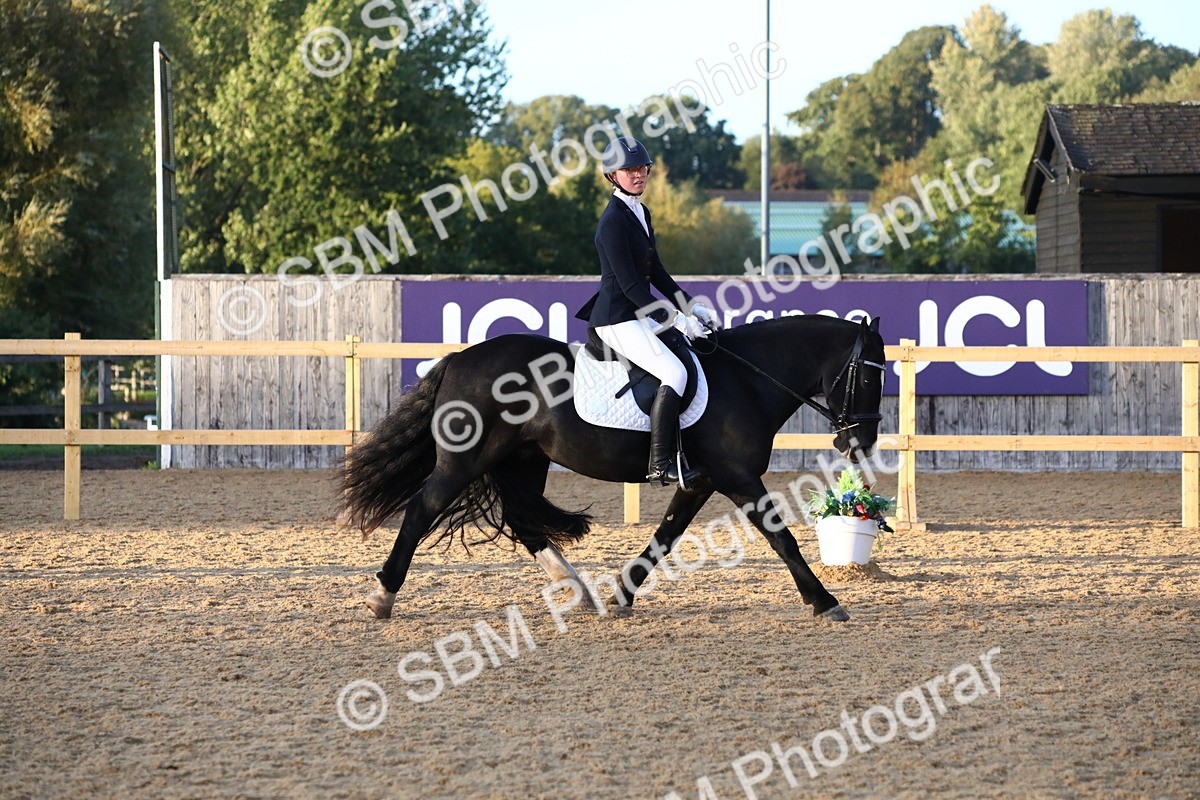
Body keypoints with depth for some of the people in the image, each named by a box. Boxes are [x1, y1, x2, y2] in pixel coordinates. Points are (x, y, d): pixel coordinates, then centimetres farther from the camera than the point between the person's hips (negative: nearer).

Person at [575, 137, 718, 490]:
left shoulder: (641, 214, 14)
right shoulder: (613, 220, -16)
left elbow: (656, 273, 20)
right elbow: (628, 282, -21)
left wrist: (690, 307, 11)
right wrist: (670, 318, -21)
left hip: (637, 314, 10)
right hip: (618, 320, -10)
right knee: (675, 373, -23)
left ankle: (683, 451, 17)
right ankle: (660, 465, -23)